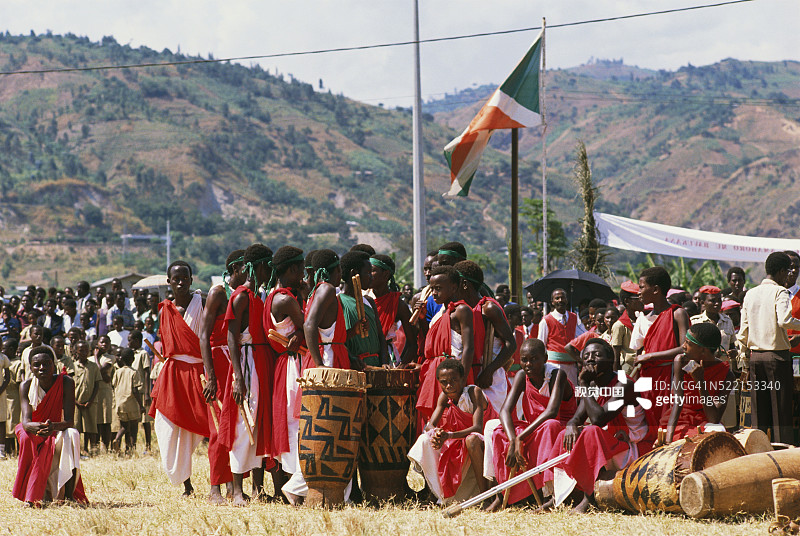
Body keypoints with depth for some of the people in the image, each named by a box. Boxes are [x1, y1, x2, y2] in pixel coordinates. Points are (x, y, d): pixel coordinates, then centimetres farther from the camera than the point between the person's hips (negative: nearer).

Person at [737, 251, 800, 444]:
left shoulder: (750, 294, 11)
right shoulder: (779, 292, -7)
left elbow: (743, 331, 12)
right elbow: (784, 320, -24)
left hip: (755, 356, 6)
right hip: (778, 355, -6)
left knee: (759, 412, 7)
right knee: (781, 409, -3)